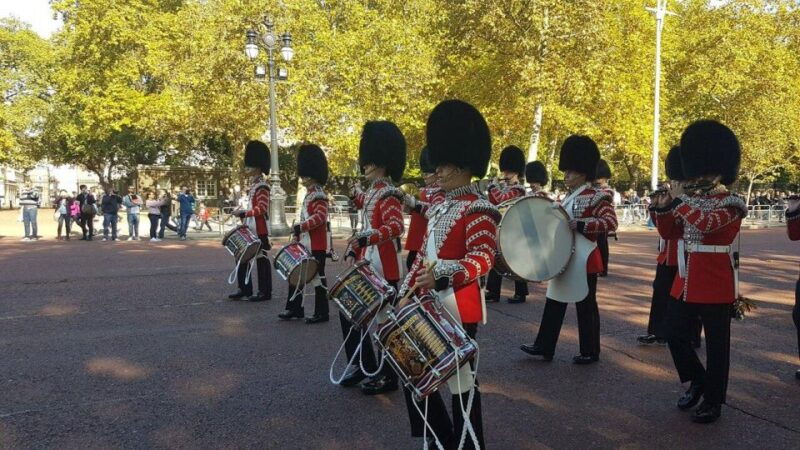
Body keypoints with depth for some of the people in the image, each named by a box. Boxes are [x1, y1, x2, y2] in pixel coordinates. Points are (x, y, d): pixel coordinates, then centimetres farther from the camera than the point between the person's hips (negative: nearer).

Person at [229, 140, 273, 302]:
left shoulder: (262, 186, -14)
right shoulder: (253, 184, 15)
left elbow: (262, 209, -22)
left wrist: (244, 213, -23)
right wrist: (243, 214, 12)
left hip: (260, 229, -10)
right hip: (250, 227, 10)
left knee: (261, 259, -2)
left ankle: (265, 292, 7)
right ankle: (244, 289, 20)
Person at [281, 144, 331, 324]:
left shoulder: (319, 196, -14)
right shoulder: (309, 194, 16)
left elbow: (320, 217, -27)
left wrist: (300, 227, -30)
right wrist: (298, 234, 19)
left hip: (317, 245, -10)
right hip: (305, 244, 10)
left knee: (317, 277, -2)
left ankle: (321, 313, 7)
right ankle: (295, 309, 21)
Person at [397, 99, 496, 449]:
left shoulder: (479, 210, -13)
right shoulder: (439, 208, 13)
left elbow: (481, 260, -23)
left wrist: (442, 276, -37)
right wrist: (407, 292, 14)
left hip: (458, 309, -9)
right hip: (428, 306, 9)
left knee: (460, 379, 3)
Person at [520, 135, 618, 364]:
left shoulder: (596, 197, -14)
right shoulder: (569, 197, 12)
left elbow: (610, 222, -25)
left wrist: (580, 224, -33)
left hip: (584, 260, -9)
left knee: (586, 306, 3)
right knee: (554, 303, 11)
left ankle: (590, 352, 15)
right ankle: (544, 346, 19)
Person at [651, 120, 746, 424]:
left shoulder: (731, 204, -11)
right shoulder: (691, 201, 10)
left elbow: (706, 224, -31)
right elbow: (668, 232, 13)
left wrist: (679, 199, -21)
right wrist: (662, 208, -4)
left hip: (716, 284, -7)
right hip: (686, 282, 7)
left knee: (716, 344, 4)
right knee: (675, 335, 9)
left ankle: (713, 401, 17)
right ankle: (697, 381, 31)